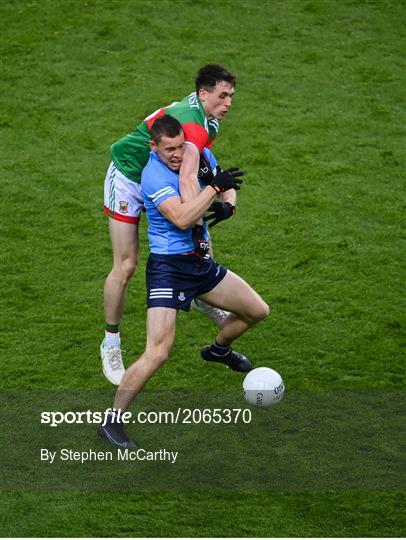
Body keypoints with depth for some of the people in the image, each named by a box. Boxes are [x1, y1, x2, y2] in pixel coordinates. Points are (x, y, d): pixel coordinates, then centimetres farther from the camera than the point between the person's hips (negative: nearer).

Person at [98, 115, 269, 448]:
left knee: (257, 311, 17)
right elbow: (182, 218, -32)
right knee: (158, 353, -19)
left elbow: (228, 187, 18)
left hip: (199, 261, 8)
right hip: (168, 267, -8)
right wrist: (215, 187, -29)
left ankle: (219, 349, 49)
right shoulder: (154, 174, -20)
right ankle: (113, 422, -7)